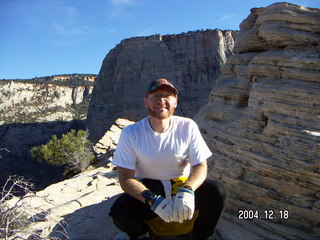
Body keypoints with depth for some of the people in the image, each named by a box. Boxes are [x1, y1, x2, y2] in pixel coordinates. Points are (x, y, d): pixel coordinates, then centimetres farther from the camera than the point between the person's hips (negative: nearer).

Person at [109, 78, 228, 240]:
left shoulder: (188, 127, -10)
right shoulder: (131, 134, -13)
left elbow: (200, 166, -9)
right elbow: (126, 178, -15)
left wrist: (187, 190, -32)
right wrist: (153, 200, -33)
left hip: (182, 185, 1)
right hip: (147, 189, 0)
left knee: (218, 193, -25)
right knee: (120, 211, -29)